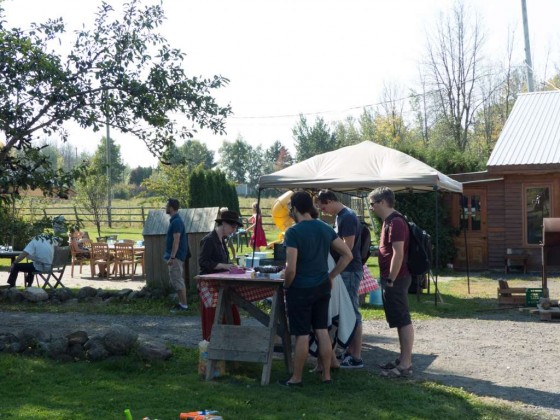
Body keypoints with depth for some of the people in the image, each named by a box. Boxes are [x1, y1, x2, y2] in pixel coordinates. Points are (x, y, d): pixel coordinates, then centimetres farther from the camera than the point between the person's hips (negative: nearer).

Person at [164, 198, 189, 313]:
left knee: (177, 281, -7)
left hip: (176, 256, -10)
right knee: (177, 280, 14)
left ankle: (183, 305, -4)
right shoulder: (175, 220, 14)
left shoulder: (176, 222, -17)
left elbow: (176, 241, -22)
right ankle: (182, 303, 19)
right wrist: (171, 256, 21)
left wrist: (172, 257, -24)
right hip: (176, 256, 10)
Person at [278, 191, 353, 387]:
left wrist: (286, 285, -3)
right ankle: (326, 375, 20)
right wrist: (331, 276, 11)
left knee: (302, 335, 2)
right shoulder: (325, 228, 4)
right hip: (322, 287, 6)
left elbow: (291, 269, -21)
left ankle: (296, 378, 15)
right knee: (322, 331, 12)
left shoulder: (293, 232, -16)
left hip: (301, 290, -6)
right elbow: (347, 255, 7)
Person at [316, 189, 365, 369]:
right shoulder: (340, 216, 13)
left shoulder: (348, 217, -17)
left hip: (350, 271, -10)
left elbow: (347, 248, -21)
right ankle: (350, 351, 23)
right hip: (344, 270, 10)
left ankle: (356, 357, 1)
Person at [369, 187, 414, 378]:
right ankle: (404, 359, 23)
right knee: (400, 321, 14)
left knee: (403, 321, -5)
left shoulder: (396, 222, -17)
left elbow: (398, 253, -23)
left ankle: (405, 365, -1)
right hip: (392, 278, 10)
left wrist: (391, 280, -20)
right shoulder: (389, 221, 15)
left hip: (396, 279, -10)